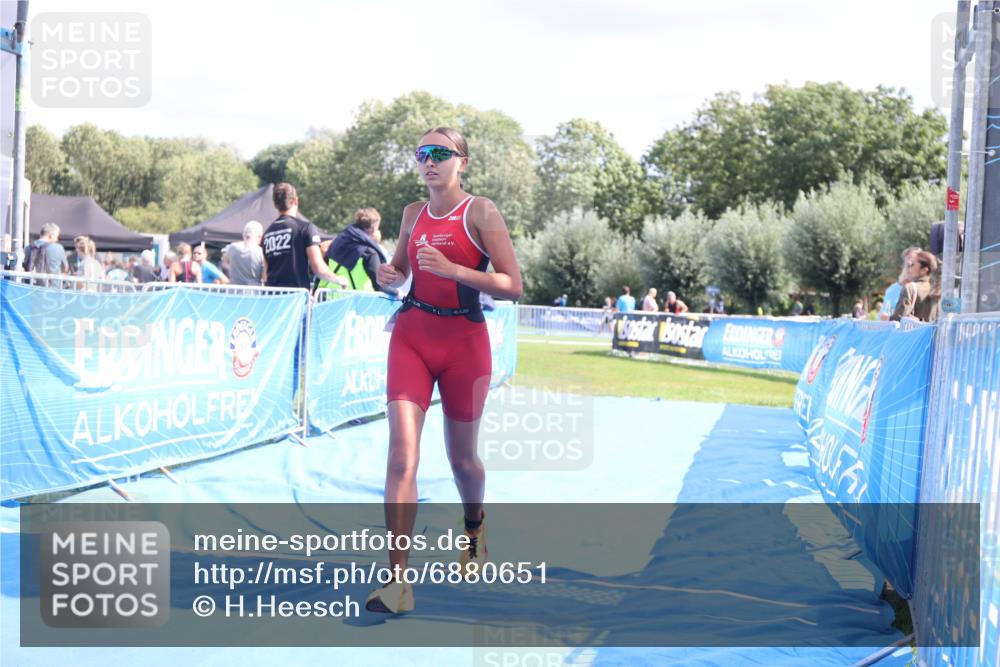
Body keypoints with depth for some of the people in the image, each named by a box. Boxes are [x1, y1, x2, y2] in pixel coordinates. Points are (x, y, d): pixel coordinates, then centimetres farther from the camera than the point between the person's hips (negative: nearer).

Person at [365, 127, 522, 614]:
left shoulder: (480, 211, -6)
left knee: (461, 456, 13)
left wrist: (451, 269, -21)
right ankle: (398, 581, -14)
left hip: (464, 340, -3)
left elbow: (512, 286, -11)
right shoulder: (414, 213, 8)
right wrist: (389, 276, 0)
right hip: (412, 335, 3)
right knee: (401, 455, -13)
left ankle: (475, 526, 47)